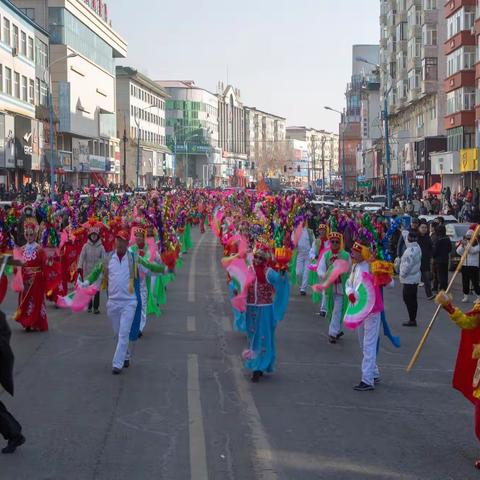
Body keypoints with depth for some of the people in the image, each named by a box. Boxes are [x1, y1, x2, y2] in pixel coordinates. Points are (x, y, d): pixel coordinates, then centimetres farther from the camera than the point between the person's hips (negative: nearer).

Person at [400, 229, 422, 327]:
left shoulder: (411, 250, -24)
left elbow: (408, 265, -22)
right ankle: (412, 319, 23)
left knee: (408, 299, -2)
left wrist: (402, 274, -11)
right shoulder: (417, 247, 7)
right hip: (415, 277, 10)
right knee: (412, 299, 15)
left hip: (409, 279, -10)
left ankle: (412, 320, 2)